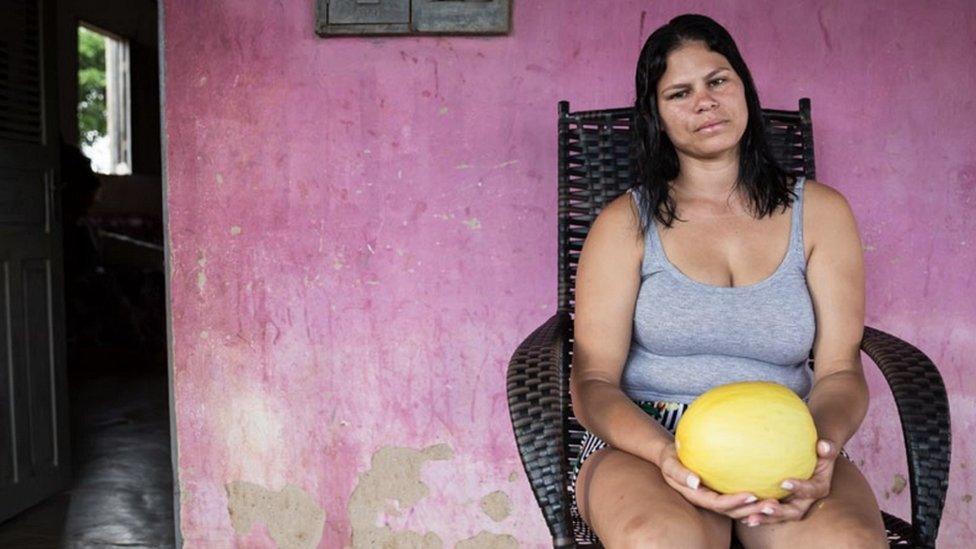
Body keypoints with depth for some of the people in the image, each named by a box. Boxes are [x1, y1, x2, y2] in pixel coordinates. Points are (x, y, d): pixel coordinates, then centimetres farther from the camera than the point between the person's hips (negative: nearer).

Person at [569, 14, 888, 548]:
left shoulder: (820, 212, 9)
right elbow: (593, 382, -4)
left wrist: (821, 445, -18)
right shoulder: (626, 222, 1)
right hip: (645, 441, -1)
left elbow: (840, 370, 5)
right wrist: (666, 453, -23)